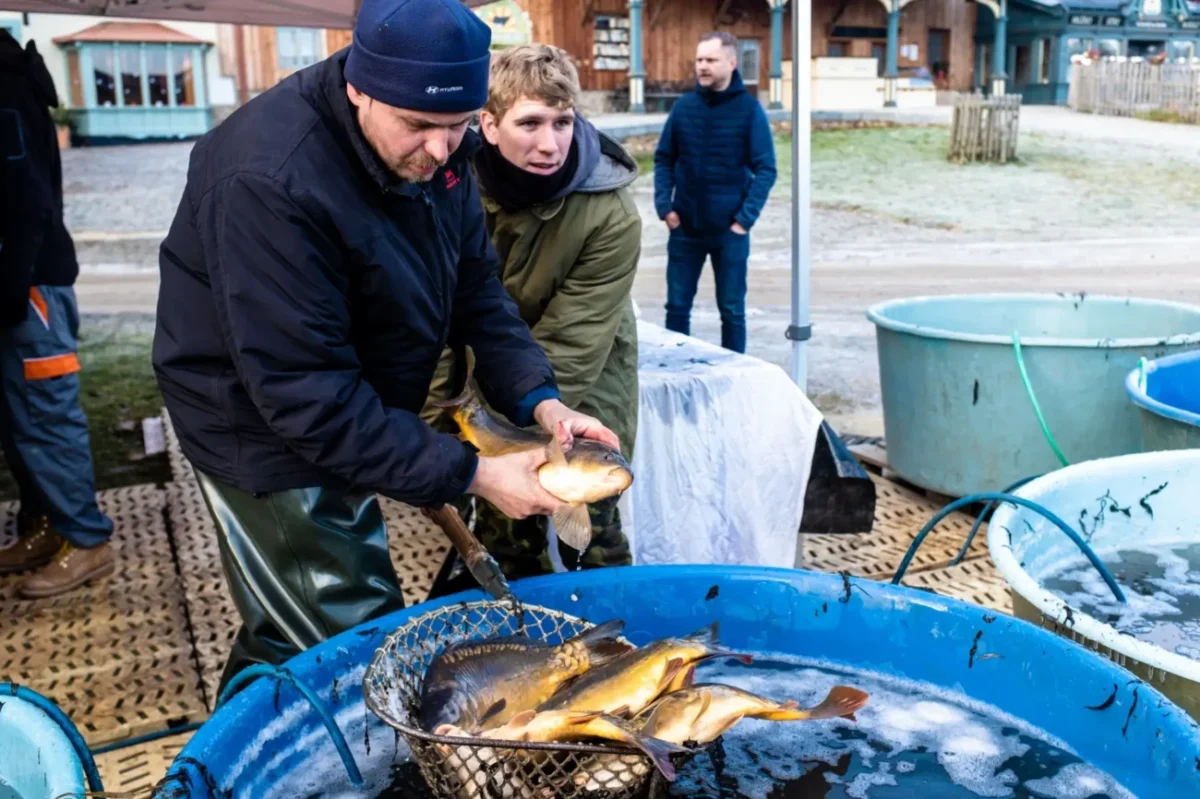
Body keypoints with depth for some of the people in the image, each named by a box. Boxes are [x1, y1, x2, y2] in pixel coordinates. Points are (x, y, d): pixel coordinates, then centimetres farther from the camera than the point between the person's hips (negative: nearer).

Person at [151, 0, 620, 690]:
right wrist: (467, 475, -32)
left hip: (361, 413, 8)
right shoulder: (268, 181, -33)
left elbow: (477, 288, -2)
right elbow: (304, 392, -32)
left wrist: (539, 399, -18)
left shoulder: (434, 147, -8)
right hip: (265, 429, -7)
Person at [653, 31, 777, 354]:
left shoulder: (749, 109, -5)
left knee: (732, 310, 7)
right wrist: (664, 205, -4)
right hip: (685, 228, 3)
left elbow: (765, 169, -6)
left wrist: (746, 218, -13)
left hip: (729, 231, -2)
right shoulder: (683, 107, 2)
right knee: (677, 307, 9)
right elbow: (663, 159, 8)